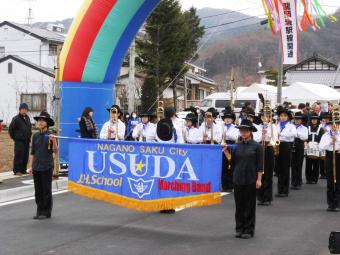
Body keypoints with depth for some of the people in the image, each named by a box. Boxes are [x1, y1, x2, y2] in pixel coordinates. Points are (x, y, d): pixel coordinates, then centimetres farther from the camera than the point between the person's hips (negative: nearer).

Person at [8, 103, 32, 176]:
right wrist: (14, 138, -3)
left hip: (26, 141, 7)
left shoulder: (27, 118, 11)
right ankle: (17, 170, 0)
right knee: (19, 156, -6)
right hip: (19, 141, -7)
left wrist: (29, 137, 14)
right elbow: (10, 129, -7)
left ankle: (23, 170, 17)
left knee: (26, 156, 9)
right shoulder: (16, 119, -10)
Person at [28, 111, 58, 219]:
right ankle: (39, 211, 19)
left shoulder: (50, 135, -5)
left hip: (47, 167, -5)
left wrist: (54, 141, -29)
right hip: (36, 167, 5)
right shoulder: (35, 136, 8)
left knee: (46, 190, 1)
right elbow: (33, 152, 14)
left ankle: (46, 212, 10)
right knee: (38, 190, 10)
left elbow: (55, 151, -11)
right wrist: (31, 166, 11)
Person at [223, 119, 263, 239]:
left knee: (249, 205, 3)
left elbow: (260, 165, -5)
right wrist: (226, 152, -6)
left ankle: (249, 230, 11)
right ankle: (239, 229, 18)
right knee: (239, 205, 8)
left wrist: (259, 179, -10)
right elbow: (232, 162, 7)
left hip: (251, 180, -4)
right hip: (238, 179, 4)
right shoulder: (237, 146, 7)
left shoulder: (256, 146, -4)